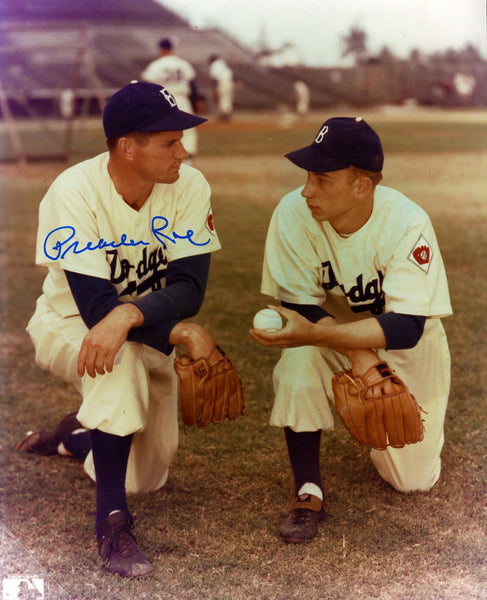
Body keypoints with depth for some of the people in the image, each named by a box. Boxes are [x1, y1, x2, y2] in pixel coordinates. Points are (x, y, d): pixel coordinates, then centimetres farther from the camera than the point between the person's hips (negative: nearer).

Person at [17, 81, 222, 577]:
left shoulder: (189, 186, -18)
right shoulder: (74, 193, -27)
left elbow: (188, 288, -25)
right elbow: (95, 305, -32)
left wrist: (128, 316, -43)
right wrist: (183, 333, -38)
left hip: (146, 334, 4)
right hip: (68, 326, -4)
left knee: (145, 477, 6)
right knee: (122, 360, -40)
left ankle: (71, 434, 38)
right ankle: (112, 521, -27)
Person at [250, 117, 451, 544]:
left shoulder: (407, 223, -30)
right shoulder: (294, 213, -25)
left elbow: (405, 329, -35)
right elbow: (298, 305, -18)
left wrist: (313, 335, -48)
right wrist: (357, 355, -33)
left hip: (408, 347, -1)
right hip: (335, 335, 1)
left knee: (412, 478, 1)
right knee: (298, 367, -33)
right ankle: (309, 493, -14)